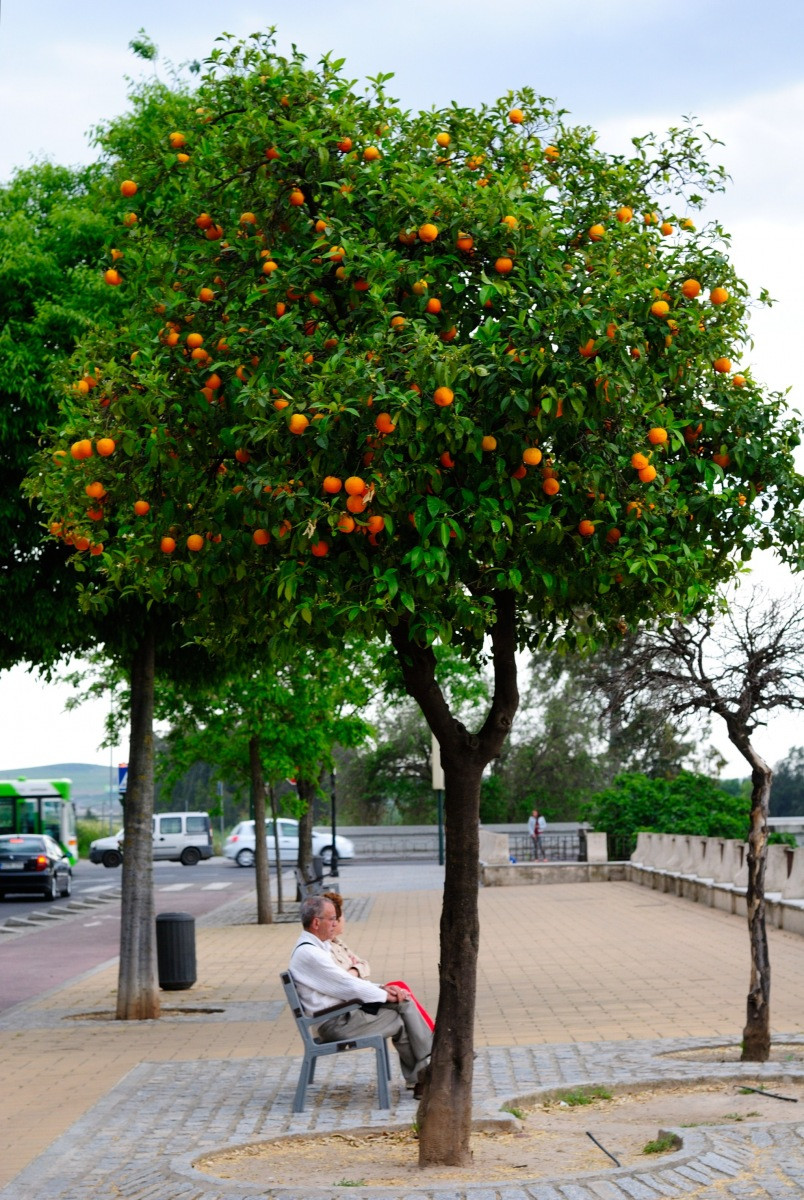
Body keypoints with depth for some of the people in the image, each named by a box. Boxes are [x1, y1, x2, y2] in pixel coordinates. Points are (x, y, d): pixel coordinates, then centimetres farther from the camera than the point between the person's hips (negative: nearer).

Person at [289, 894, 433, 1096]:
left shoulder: (318, 946, 14)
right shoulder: (308, 953, -19)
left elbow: (346, 980, 18)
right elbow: (347, 985, -18)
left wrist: (382, 989, 4)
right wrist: (386, 995, -7)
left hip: (341, 1013, 10)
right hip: (335, 1024, -10)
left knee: (404, 1003, -1)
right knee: (403, 1020, -9)